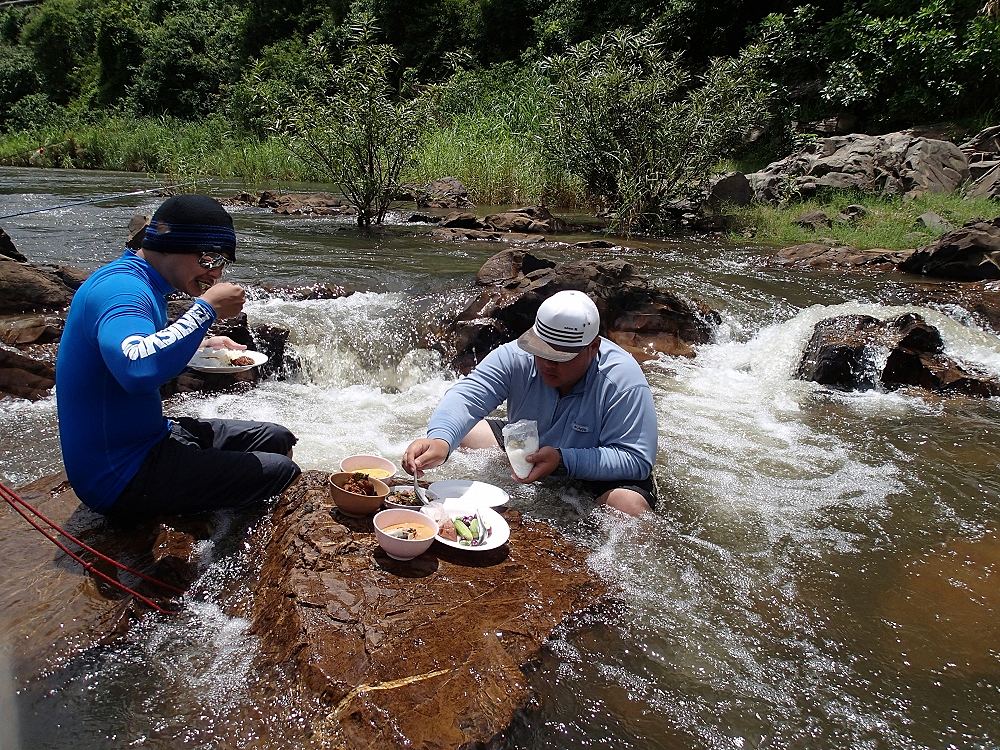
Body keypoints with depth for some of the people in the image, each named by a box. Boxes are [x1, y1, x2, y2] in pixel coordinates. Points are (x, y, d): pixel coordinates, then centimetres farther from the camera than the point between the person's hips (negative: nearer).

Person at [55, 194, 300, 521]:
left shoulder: (141, 284, 9)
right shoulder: (119, 287, -22)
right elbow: (137, 371, -42)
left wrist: (203, 345, 10)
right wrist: (207, 308, -31)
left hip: (150, 438, 10)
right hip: (121, 477, -10)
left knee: (277, 440, 13)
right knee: (280, 471, -16)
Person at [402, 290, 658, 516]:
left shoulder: (624, 383, -29)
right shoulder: (516, 356, -21)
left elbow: (637, 459, -29)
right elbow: (467, 395, -32)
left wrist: (563, 460, -39)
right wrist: (439, 440, -54)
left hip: (599, 475, -3)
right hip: (523, 452, 3)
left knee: (630, 508, -34)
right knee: (458, 430, -8)